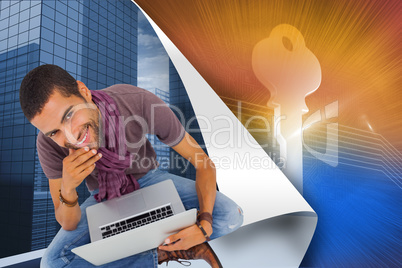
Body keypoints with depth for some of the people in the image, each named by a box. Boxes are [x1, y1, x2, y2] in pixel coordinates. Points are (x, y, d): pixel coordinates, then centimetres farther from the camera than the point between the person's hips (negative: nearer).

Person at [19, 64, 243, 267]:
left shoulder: (140, 102, -34)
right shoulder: (49, 144, -25)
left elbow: (204, 163, -23)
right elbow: (68, 225, -16)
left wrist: (205, 224, -36)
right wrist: (67, 189, -38)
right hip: (105, 196, 2)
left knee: (231, 216, -22)